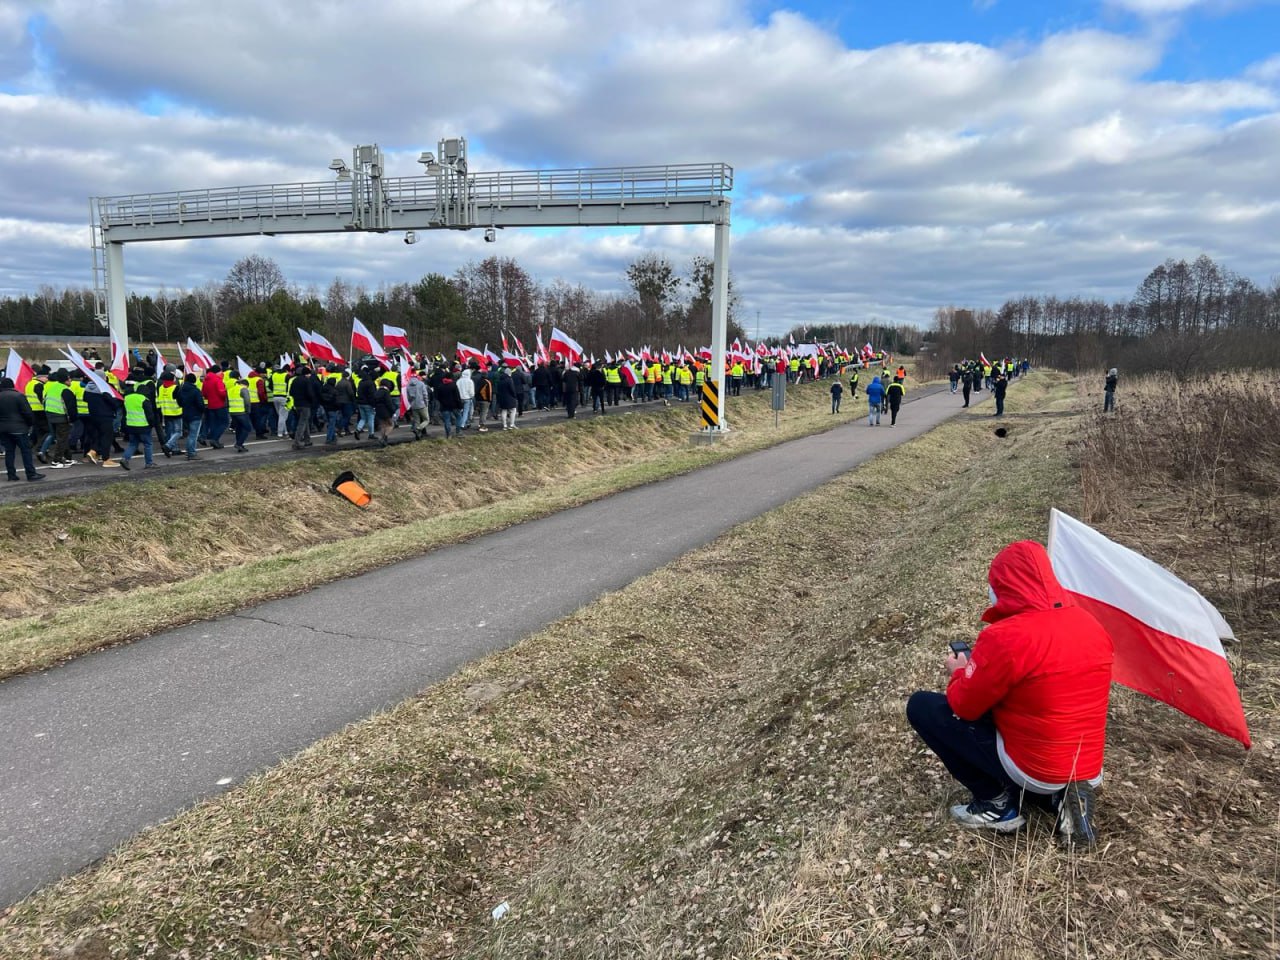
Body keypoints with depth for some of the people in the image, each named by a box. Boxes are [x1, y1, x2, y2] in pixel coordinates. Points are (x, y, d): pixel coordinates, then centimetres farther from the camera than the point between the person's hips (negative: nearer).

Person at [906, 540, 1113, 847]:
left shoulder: (1005, 637, -23)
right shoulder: (1092, 625, 0)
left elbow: (964, 707, -11)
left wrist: (960, 672, 10)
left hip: (1034, 771, -7)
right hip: (1088, 771, 7)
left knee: (922, 706, 0)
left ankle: (997, 804, 5)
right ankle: (1063, 798, 11)